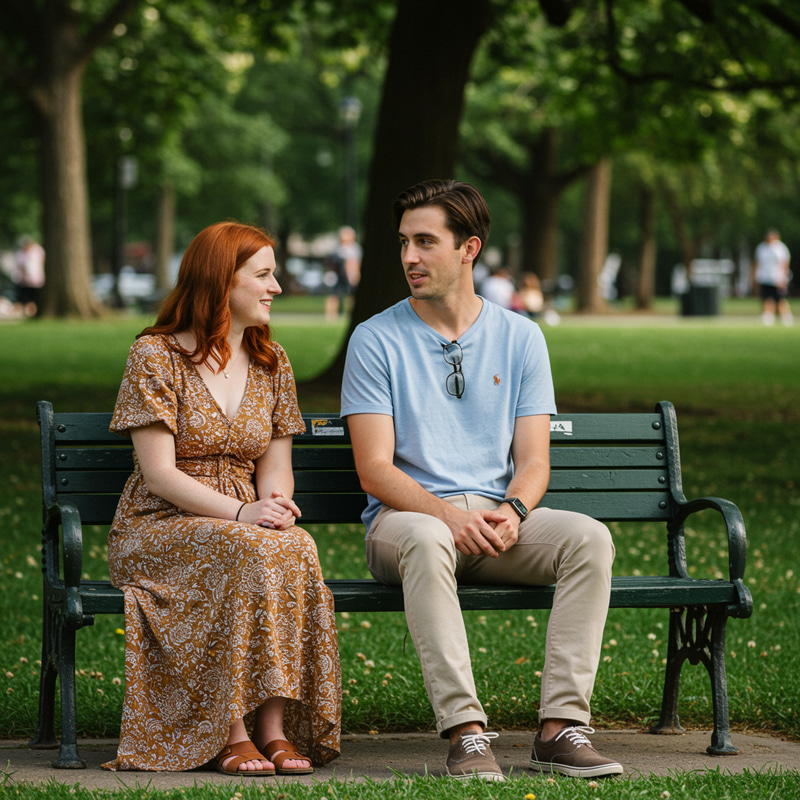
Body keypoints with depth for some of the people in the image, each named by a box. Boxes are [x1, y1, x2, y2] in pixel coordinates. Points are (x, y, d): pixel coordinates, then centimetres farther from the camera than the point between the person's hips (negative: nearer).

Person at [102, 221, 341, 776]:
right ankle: (231, 735, -35)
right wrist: (240, 513, -24)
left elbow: (276, 465, 11)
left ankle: (276, 728, -33)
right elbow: (160, 473, -10)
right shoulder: (155, 355, -4)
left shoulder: (272, 362, 14)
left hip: (247, 523, 4)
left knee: (297, 548, -31)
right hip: (158, 527, -4)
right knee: (246, 553, -36)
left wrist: (277, 504, -14)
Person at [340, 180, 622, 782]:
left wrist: (512, 512, -18)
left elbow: (534, 460, 5)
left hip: (498, 517, 3)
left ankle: (562, 726, -29)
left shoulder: (519, 337, 10)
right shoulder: (377, 339, 2)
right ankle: (466, 733, -42)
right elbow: (375, 468, -6)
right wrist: (449, 514, -23)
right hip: (407, 514, -3)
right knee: (426, 539, -39)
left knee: (589, 536, -26)